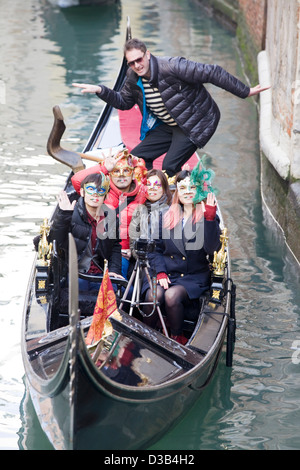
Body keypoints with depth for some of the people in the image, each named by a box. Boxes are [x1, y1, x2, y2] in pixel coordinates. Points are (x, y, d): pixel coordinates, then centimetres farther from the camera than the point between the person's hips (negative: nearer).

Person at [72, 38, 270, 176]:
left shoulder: (172, 67, -27)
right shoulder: (134, 79, -4)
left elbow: (212, 73, -24)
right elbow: (124, 101, 16)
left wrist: (245, 92, -22)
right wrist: (101, 91, -1)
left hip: (194, 124, -8)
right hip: (167, 125, 8)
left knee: (169, 167, -20)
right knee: (136, 158, 1)